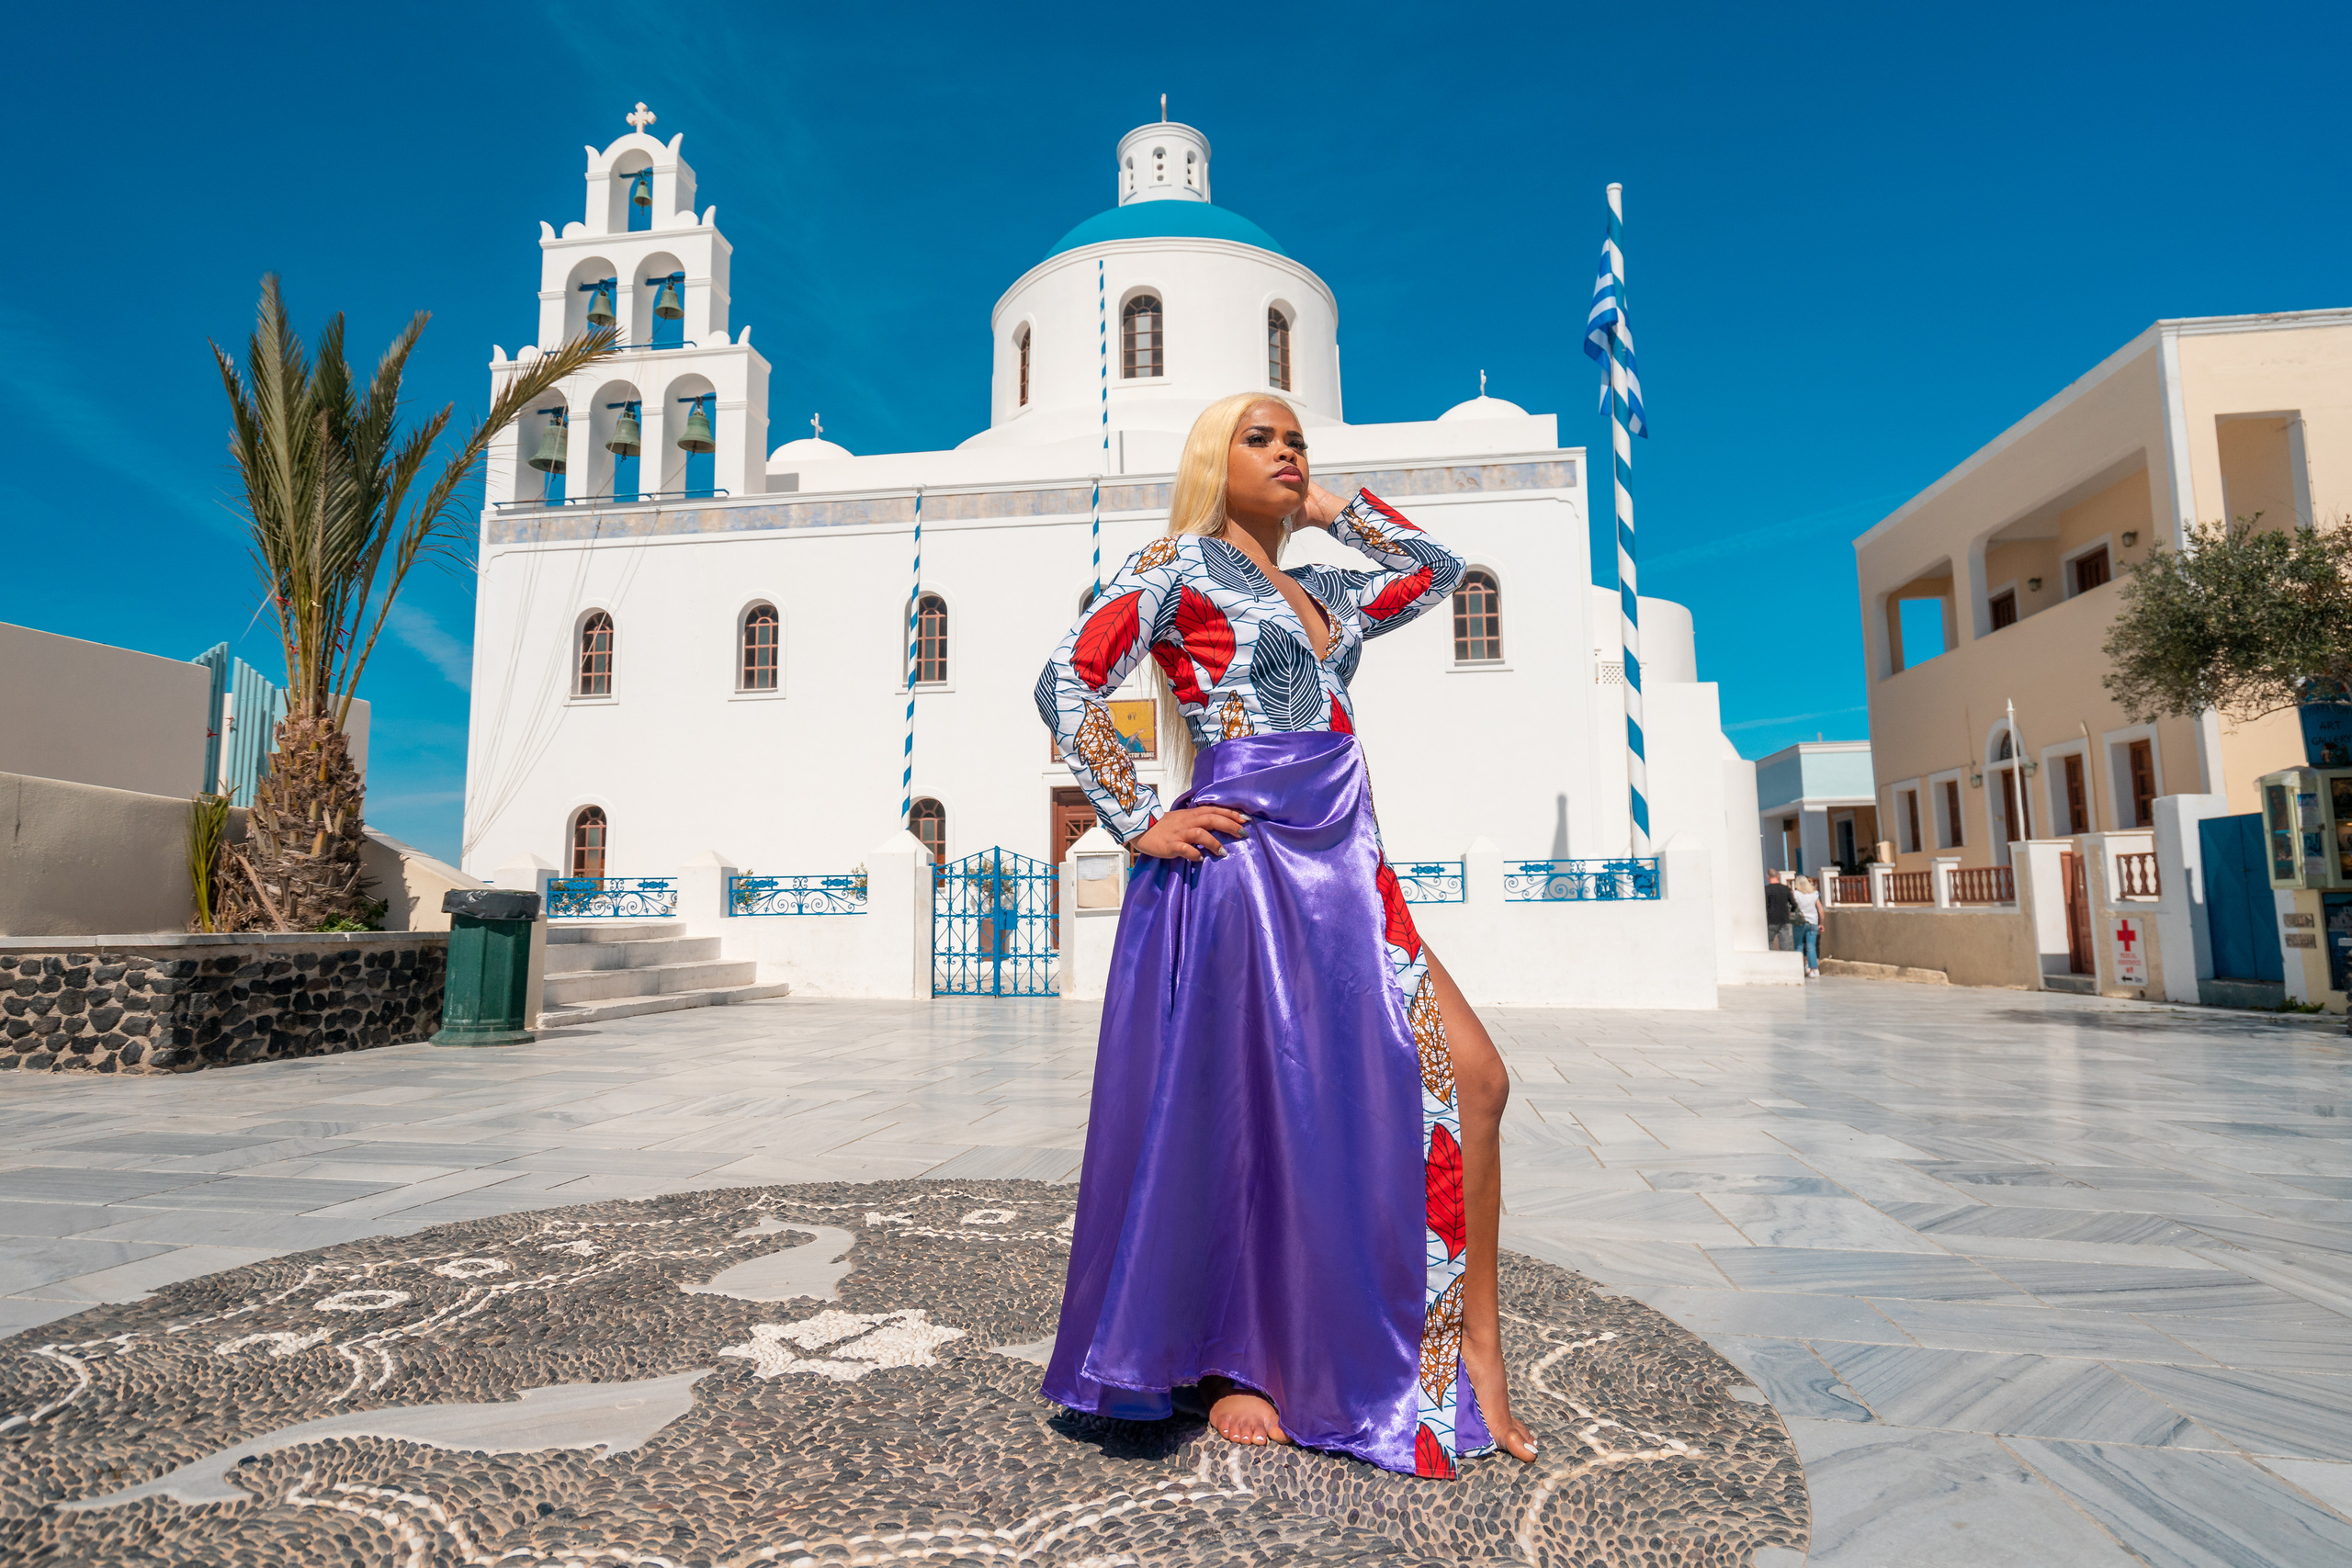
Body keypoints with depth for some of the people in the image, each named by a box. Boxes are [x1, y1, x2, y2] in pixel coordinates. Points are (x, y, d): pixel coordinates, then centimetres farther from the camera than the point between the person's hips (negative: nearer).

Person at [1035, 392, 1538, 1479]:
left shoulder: (1322, 594, 21)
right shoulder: (1180, 563, 2)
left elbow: (1437, 569, 31)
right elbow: (1068, 682, -6)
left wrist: (1330, 510, 24)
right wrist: (1138, 819, -11)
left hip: (1344, 868, 7)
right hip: (1239, 860, -7)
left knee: (1469, 1076, -3)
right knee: (1253, 1114, 0)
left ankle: (1473, 1351, 11)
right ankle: (1228, 1360, 23)